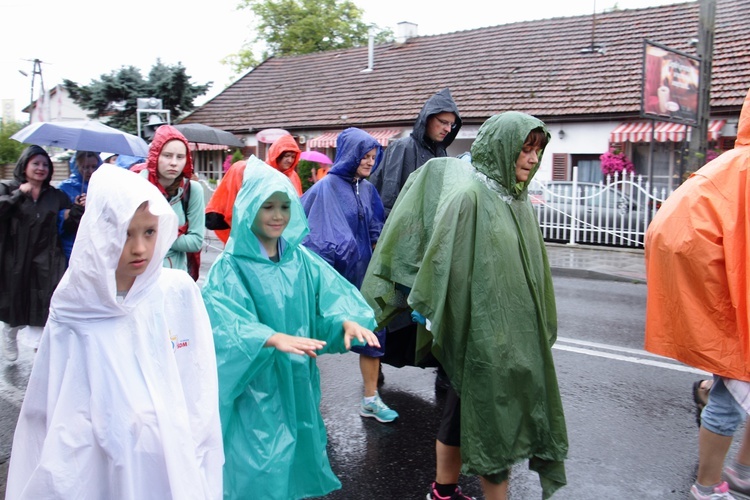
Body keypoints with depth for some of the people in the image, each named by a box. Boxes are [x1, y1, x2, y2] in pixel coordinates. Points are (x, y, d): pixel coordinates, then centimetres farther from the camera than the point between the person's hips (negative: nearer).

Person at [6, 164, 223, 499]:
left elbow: (201, 395, -4)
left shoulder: (180, 293, -10)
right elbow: (51, 413, -1)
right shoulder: (73, 312, -9)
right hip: (101, 469, 0)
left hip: (176, 467, 0)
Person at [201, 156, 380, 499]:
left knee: (296, 459, 17)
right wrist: (275, 338, -42)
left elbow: (331, 293, -7)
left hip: (297, 382, 5)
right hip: (254, 387, -4)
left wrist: (348, 321, -29)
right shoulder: (231, 267, -12)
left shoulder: (301, 259, 2)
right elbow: (225, 323, -25)